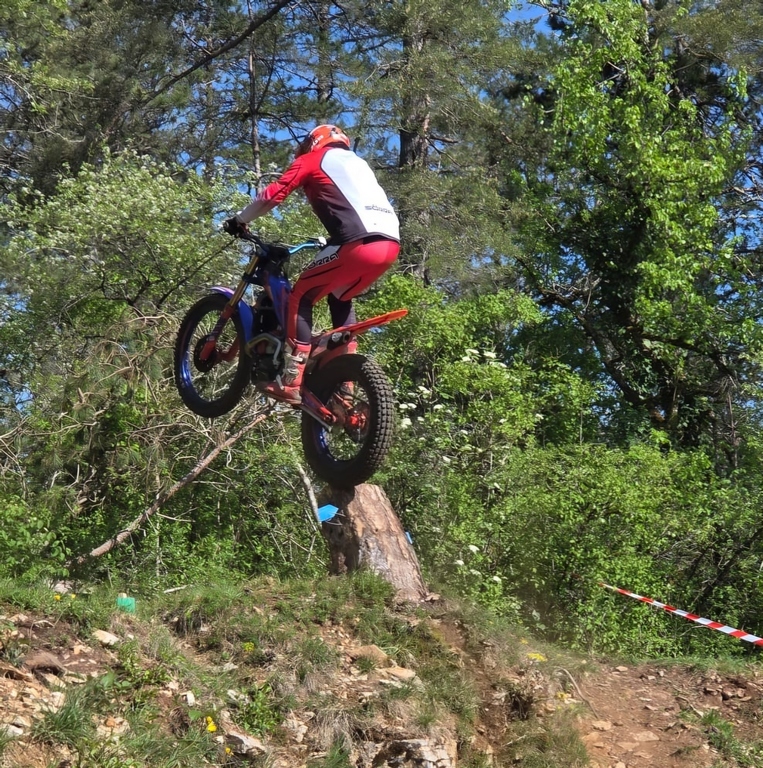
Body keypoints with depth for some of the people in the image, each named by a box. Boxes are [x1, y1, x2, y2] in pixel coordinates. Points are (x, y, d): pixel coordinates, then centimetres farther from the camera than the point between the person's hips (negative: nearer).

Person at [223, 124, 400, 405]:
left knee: (301, 296, 5)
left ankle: (293, 381, -5)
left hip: (359, 242, -7)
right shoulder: (357, 162, 35)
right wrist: (330, 242, 51)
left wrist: (238, 220, 21)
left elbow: (273, 194, 8)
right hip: (390, 241, 7)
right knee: (340, 298, 27)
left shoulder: (312, 159, 16)